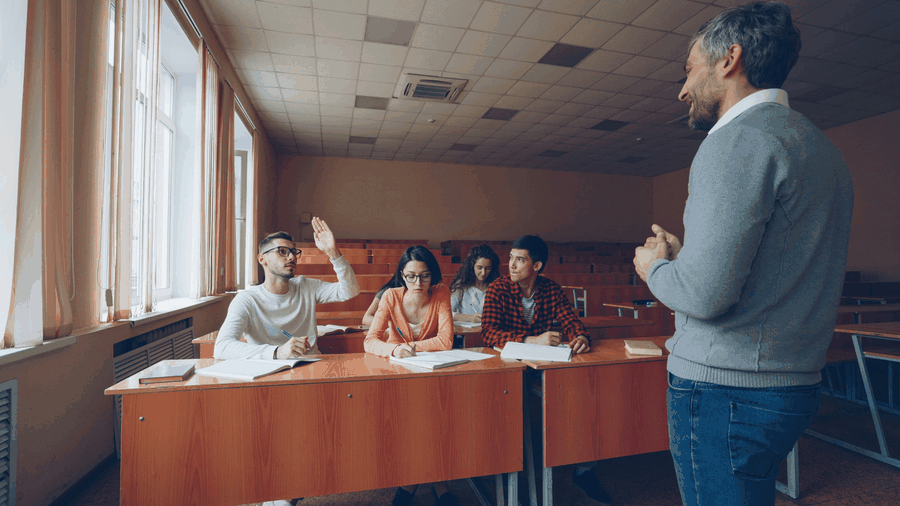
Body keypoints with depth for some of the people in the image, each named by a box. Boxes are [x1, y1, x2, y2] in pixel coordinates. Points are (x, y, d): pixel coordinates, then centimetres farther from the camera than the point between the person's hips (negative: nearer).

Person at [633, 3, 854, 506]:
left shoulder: (739, 140, -17)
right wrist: (685, 255, 15)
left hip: (726, 389, -10)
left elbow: (705, 294, -25)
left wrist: (655, 267, -5)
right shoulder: (820, 145, 15)